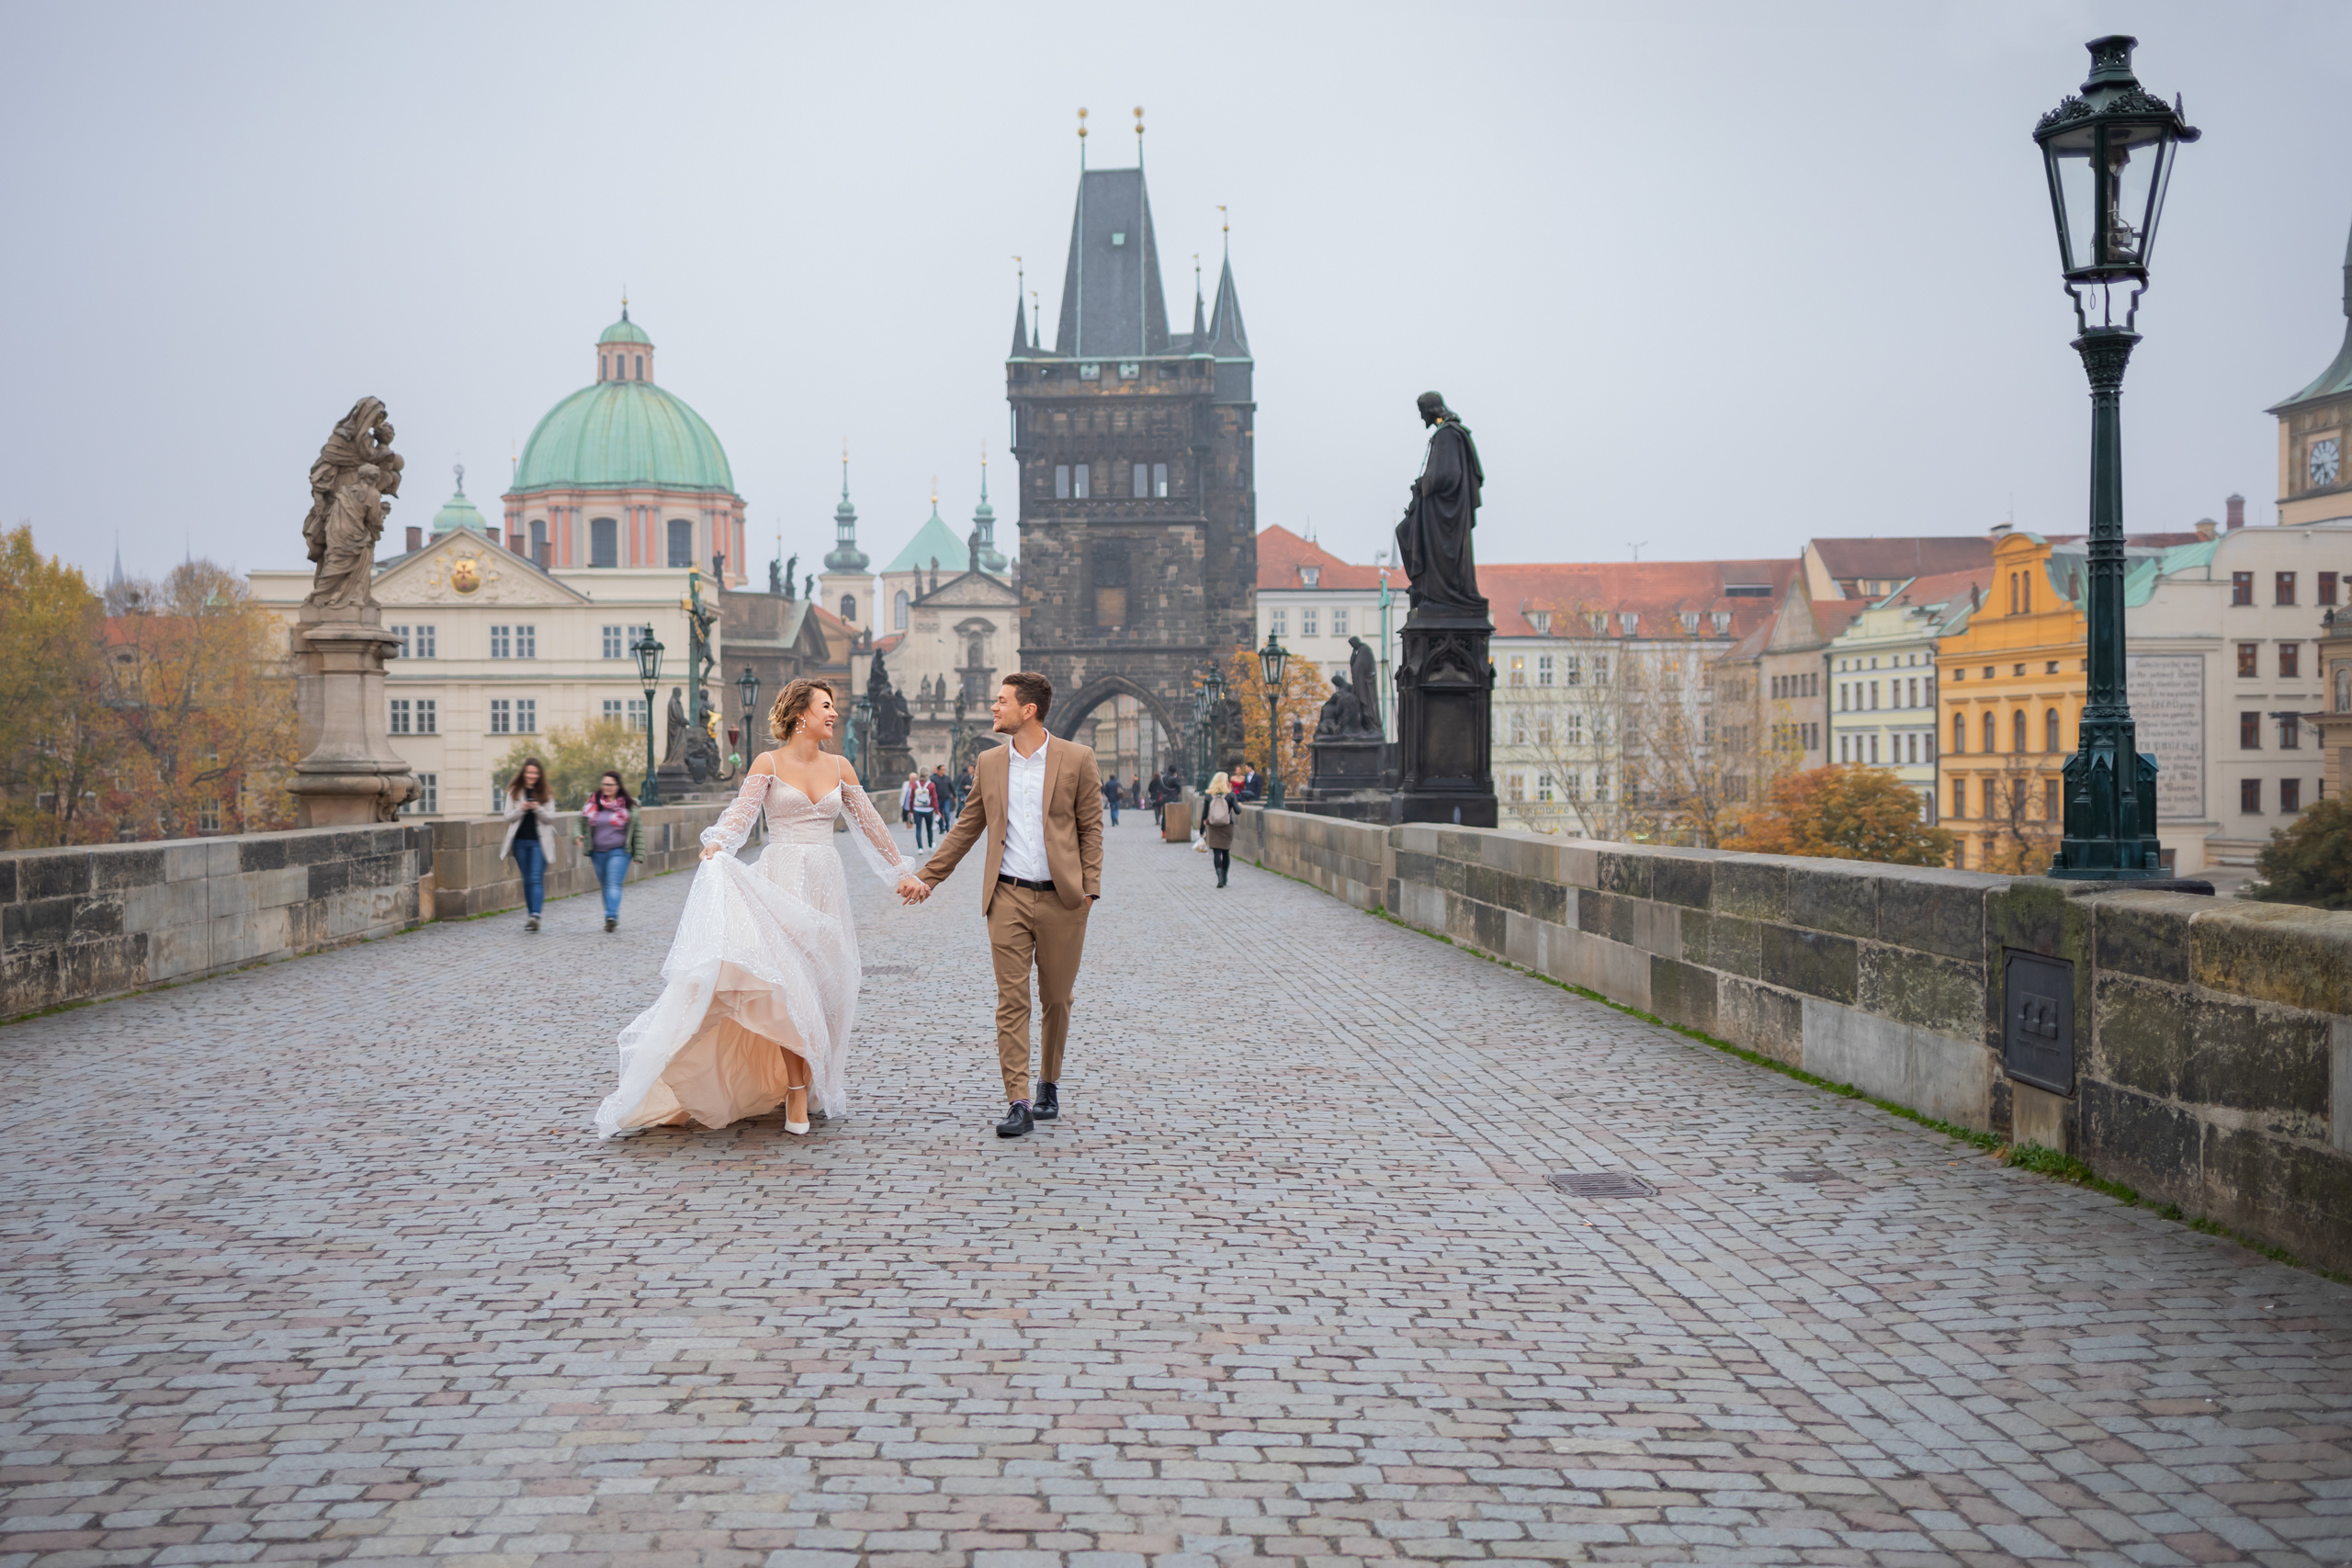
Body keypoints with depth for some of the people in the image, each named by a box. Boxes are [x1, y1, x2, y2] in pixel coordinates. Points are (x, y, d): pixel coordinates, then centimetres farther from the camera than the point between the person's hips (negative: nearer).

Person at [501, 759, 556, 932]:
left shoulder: (546, 794, 3)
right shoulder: (514, 792, 7)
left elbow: (551, 818, 0)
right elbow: (508, 817, 3)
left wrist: (538, 809, -18)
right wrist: (521, 809, -15)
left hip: (539, 842, -2)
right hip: (520, 841, 2)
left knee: (537, 878, -14)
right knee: (527, 880, 9)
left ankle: (535, 915, -26)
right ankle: (531, 915, 17)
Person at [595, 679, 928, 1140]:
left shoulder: (840, 769, 12)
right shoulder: (768, 764, 0)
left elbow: (870, 825, 17)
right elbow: (742, 812, -13)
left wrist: (902, 873, 18)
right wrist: (716, 846, -31)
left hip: (825, 884, 4)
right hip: (781, 881, -4)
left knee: (821, 985, 2)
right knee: (789, 984, -12)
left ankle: (811, 1083, 11)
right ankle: (797, 1094, -7)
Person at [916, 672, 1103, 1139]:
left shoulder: (1076, 759, -1)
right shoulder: (989, 763, 8)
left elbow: (1090, 827, 2)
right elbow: (966, 829, 14)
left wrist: (1089, 887, -5)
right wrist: (927, 877, 10)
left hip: (1061, 899, -2)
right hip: (1008, 897, 2)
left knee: (1057, 999, 10)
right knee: (1011, 1001, -4)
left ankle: (1049, 1083, 29)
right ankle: (1017, 1103, -4)